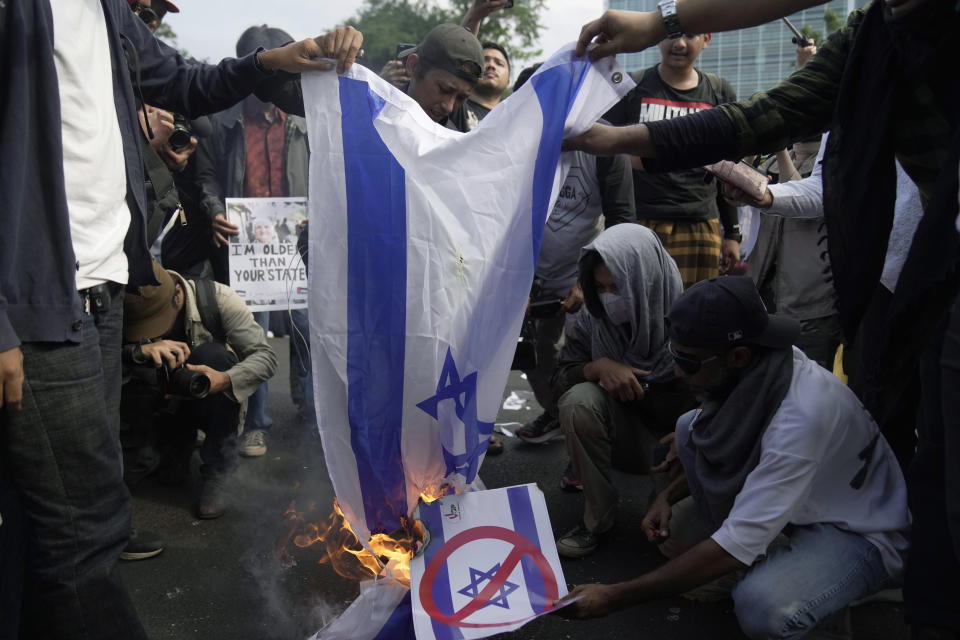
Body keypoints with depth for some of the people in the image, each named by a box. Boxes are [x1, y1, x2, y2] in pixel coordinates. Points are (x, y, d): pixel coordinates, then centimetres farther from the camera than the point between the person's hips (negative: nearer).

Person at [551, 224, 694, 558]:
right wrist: (599, 367, -23)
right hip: (629, 434, 2)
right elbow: (561, 375, -2)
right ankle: (597, 517, -12)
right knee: (578, 400, -28)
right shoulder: (593, 318, -11)